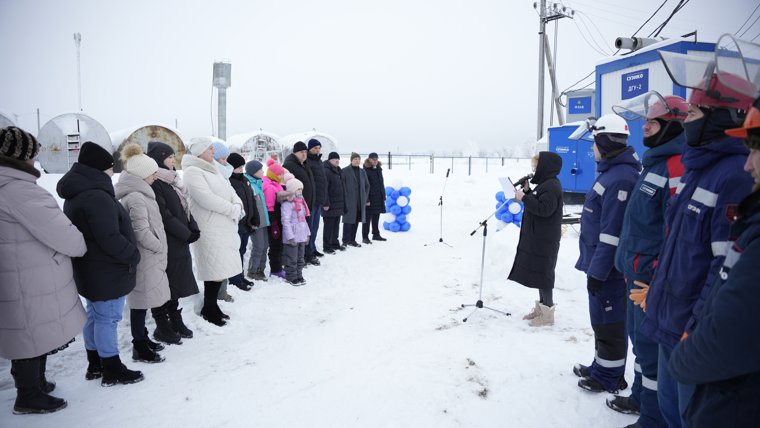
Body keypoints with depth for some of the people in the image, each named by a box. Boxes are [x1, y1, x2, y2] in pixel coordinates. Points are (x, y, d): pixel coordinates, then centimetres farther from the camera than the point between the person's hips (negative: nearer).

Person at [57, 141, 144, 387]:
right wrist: (133, 256, -13)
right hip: (106, 272, -10)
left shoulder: (75, 195, 11)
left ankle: (95, 366, 31)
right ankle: (112, 371, 11)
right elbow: (110, 239, -27)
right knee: (108, 319, 0)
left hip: (90, 270, 10)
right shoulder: (97, 197, -24)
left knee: (95, 316, 18)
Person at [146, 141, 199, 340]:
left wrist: (193, 228, 2)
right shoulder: (153, 183, -14)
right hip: (166, 245, -9)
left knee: (175, 285, 15)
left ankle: (176, 320, 26)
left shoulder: (170, 180, 15)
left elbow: (184, 207, 15)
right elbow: (164, 215, -19)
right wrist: (187, 234, -13)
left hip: (179, 243, 9)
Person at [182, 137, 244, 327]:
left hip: (224, 228, 9)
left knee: (221, 270, 11)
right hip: (210, 230, -8)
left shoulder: (212, 170, 18)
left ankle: (212, 306, 24)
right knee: (216, 272, -5)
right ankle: (209, 310, 11)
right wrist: (232, 210, -12)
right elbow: (207, 199, -20)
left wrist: (238, 206, -5)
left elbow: (229, 190, 16)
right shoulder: (192, 171, -10)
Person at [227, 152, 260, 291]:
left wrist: (255, 220, 15)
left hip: (246, 224, 8)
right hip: (235, 225, -8)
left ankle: (241, 276, 30)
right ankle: (235, 279, 11)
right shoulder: (228, 181, -14)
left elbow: (252, 201, 18)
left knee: (242, 251, 18)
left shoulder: (244, 180, 13)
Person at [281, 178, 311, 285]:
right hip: (292, 238, -9)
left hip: (302, 236, 9)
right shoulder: (287, 204, -14)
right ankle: (291, 277, 12)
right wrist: (290, 237, -21)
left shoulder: (301, 202, 14)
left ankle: (299, 275, 27)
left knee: (300, 258, 16)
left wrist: (307, 233, 18)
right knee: (291, 259, 1)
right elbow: (286, 221, -18)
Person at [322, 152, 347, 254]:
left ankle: (335, 243, 25)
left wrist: (343, 203, 21)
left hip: (338, 204, 9)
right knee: (329, 226, -3)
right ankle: (326, 246, 4)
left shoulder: (338, 171, 17)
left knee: (336, 225, 15)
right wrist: (326, 203, -22)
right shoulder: (326, 171, -12)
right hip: (330, 205, -9)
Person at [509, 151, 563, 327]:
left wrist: (524, 198, -21)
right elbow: (535, 203, 19)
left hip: (544, 240, -10)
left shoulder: (551, 186, -17)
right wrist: (527, 190, 6)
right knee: (537, 271, 16)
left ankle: (548, 312, 5)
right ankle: (541, 307, 27)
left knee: (543, 273, -4)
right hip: (537, 237, 10)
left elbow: (543, 209, -26)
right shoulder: (545, 184, 15)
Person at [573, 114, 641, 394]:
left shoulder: (620, 178, -22)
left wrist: (598, 270, -22)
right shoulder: (610, 171, 11)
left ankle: (609, 377, 18)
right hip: (599, 263, 10)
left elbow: (613, 232, -25)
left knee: (608, 322, 4)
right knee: (602, 320, 20)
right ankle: (601, 367, 35)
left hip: (608, 268, -10)